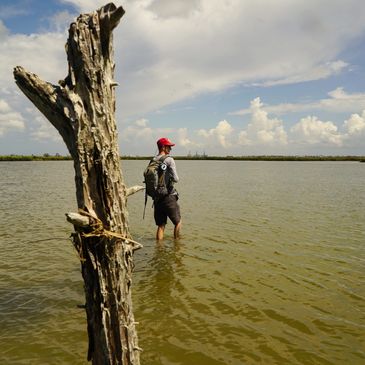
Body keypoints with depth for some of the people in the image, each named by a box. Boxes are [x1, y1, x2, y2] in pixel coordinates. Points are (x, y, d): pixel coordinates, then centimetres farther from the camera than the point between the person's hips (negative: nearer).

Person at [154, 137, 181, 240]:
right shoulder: (169, 160, -11)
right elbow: (175, 179, -16)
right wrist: (175, 179, 6)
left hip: (157, 198, 6)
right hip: (169, 197, -6)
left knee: (160, 225, 13)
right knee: (178, 222, 11)